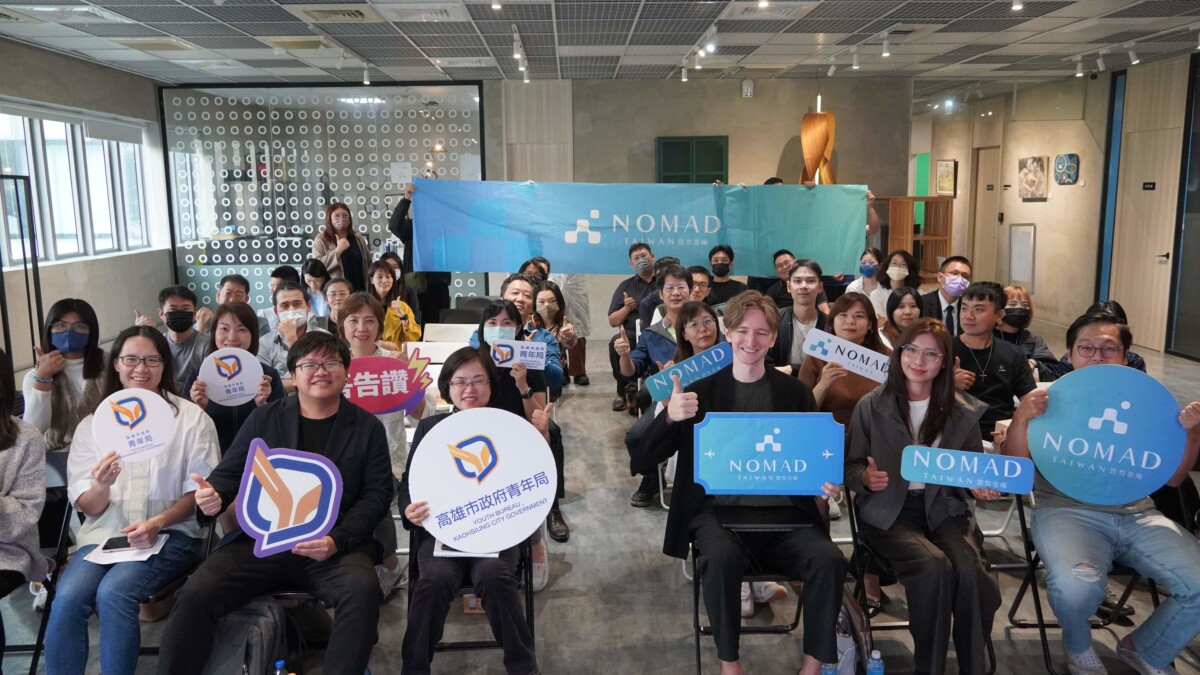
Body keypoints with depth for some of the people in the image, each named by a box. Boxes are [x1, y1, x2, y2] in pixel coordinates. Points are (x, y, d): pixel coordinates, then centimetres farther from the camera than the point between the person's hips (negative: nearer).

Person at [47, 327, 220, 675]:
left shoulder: (192, 418, 2)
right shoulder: (92, 424, 10)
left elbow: (201, 490, 0)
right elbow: (87, 507, 5)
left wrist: (157, 523, -16)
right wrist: (101, 486, -18)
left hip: (171, 532, -2)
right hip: (105, 532, 3)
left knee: (114, 592, -29)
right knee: (68, 596, -25)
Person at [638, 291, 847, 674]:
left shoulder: (795, 392, 7)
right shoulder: (702, 389, 3)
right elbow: (650, 456, -1)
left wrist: (828, 483, -13)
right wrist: (671, 417, -22)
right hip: (719, 510, -1)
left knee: (830, 560, -24)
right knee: (721, 558, -32)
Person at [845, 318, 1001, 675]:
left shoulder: (964, 410, 5)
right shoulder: (871, 406, -2)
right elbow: (849, 467, 3)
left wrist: (978, 483, -9)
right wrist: (866, 477, -20)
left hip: (943, 508, 2)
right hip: (887, 511, -2)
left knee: (972, 573, -27)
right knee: (935, 567, -30)